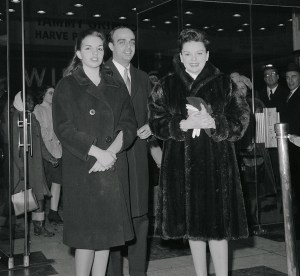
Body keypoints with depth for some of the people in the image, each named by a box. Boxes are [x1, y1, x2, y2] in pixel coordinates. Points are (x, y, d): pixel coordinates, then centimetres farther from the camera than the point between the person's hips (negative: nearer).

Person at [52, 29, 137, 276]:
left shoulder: (116, 87, 13)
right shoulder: (67, 87, 3)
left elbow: (128, 126, 5)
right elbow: (64, 128, -7)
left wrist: (111, 152, -12)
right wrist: (98, 153, -15)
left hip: (113, 169, 4)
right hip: (82, 170, -3)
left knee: (106, 229, 6)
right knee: (86, 232, -2)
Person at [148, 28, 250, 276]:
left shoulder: (223, 84, 3)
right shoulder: (166, 86, 5)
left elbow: (240, 121, 1)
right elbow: (157, 124, 1)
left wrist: (213, 123, -15)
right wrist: (183, 124, -15)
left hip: (216, 163, -1)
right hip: (181, 164, 2)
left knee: (217, 225, -2)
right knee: (192, 226, 9)